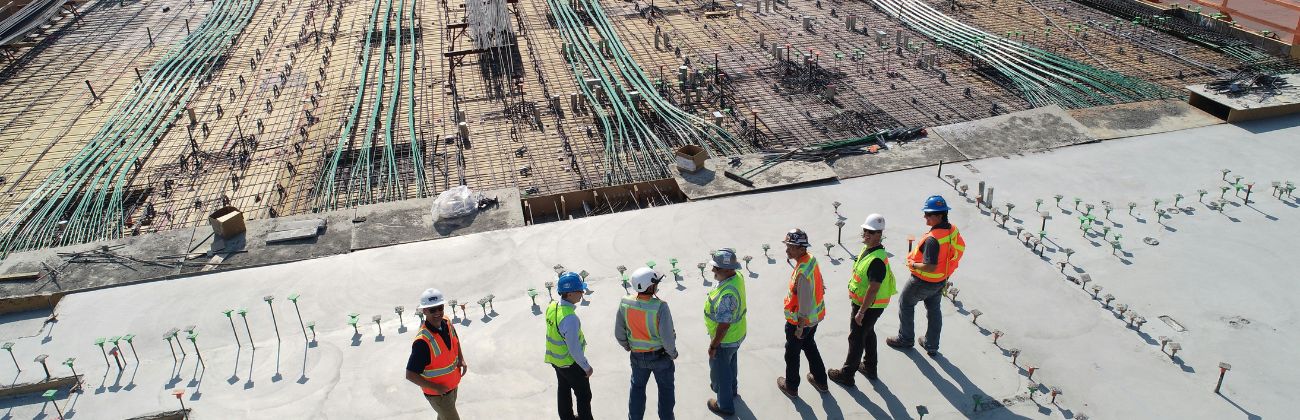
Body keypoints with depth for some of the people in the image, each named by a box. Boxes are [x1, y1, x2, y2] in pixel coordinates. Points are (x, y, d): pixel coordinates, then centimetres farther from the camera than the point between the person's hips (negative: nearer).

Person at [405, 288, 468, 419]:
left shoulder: (446, 322, -13)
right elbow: (410, 375, -31)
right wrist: (436, 388, -27)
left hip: (452, 384, 7)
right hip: (437, 393, -7)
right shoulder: (422, 341, -36)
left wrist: (461, 359, -3)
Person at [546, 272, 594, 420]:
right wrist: (586, 367, -14)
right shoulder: (570, 318, -35)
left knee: (564, 390, 28)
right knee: (584, 395, 13)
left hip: (555, 359, 8)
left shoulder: (551, 307, -10)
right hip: (570, 363, -8)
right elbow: (574, 348, -28)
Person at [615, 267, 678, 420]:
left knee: (637, 387, 26)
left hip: (637, 356, 3)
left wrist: (628, 347, 13)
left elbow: (619, 333, -6)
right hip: (660, 355, -3)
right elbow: (667, 337, -26)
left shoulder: (625, 303, -18)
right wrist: (673, 353, -5)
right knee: (665, 389, 22)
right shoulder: (660, 307, -31)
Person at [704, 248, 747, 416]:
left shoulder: (727, 294, -40)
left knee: (719, 370, 15)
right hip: (737, 334, 8)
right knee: (730, 364, 31)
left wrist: (713, 346, -19)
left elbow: (724, 325, -32)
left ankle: (725, 405, 35)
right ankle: (731, 390, 55)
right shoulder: (737, 276, -11)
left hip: (725, 340, -8)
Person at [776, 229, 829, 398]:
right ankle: (820, 381, 44)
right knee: (809, 346, 28)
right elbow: (819, 284, 9)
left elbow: (804, 304, -29)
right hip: (815, 317, 8)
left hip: (800, 320, -8)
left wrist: (800, 327, -19)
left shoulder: (802, 273, -35)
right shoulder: (811, 259, -7)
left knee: (792, 352, 14)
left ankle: (791, 387, 34)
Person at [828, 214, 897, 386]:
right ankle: (870, 368, 43)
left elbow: (873, 289, -30)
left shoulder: (877, 260, -32)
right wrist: (854, 296, 22)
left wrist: (861, 312, -25)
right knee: (868, 334, 24)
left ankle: (847, 375, 20)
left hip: (869, 306, -10)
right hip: (862, 302, 10)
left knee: (856, 339, 5)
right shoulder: (868, 249, 0)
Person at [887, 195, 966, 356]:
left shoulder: (933, 239, -36)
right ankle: (932, 346, 36)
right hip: (941, 281, 8)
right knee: (934, 310, 23)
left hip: (924, 281, -8)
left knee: (906, 304, 17)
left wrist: (914, 265, -17)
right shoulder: (953, 230, -9)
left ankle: (905, 339, 32)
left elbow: (930, 267, -36)